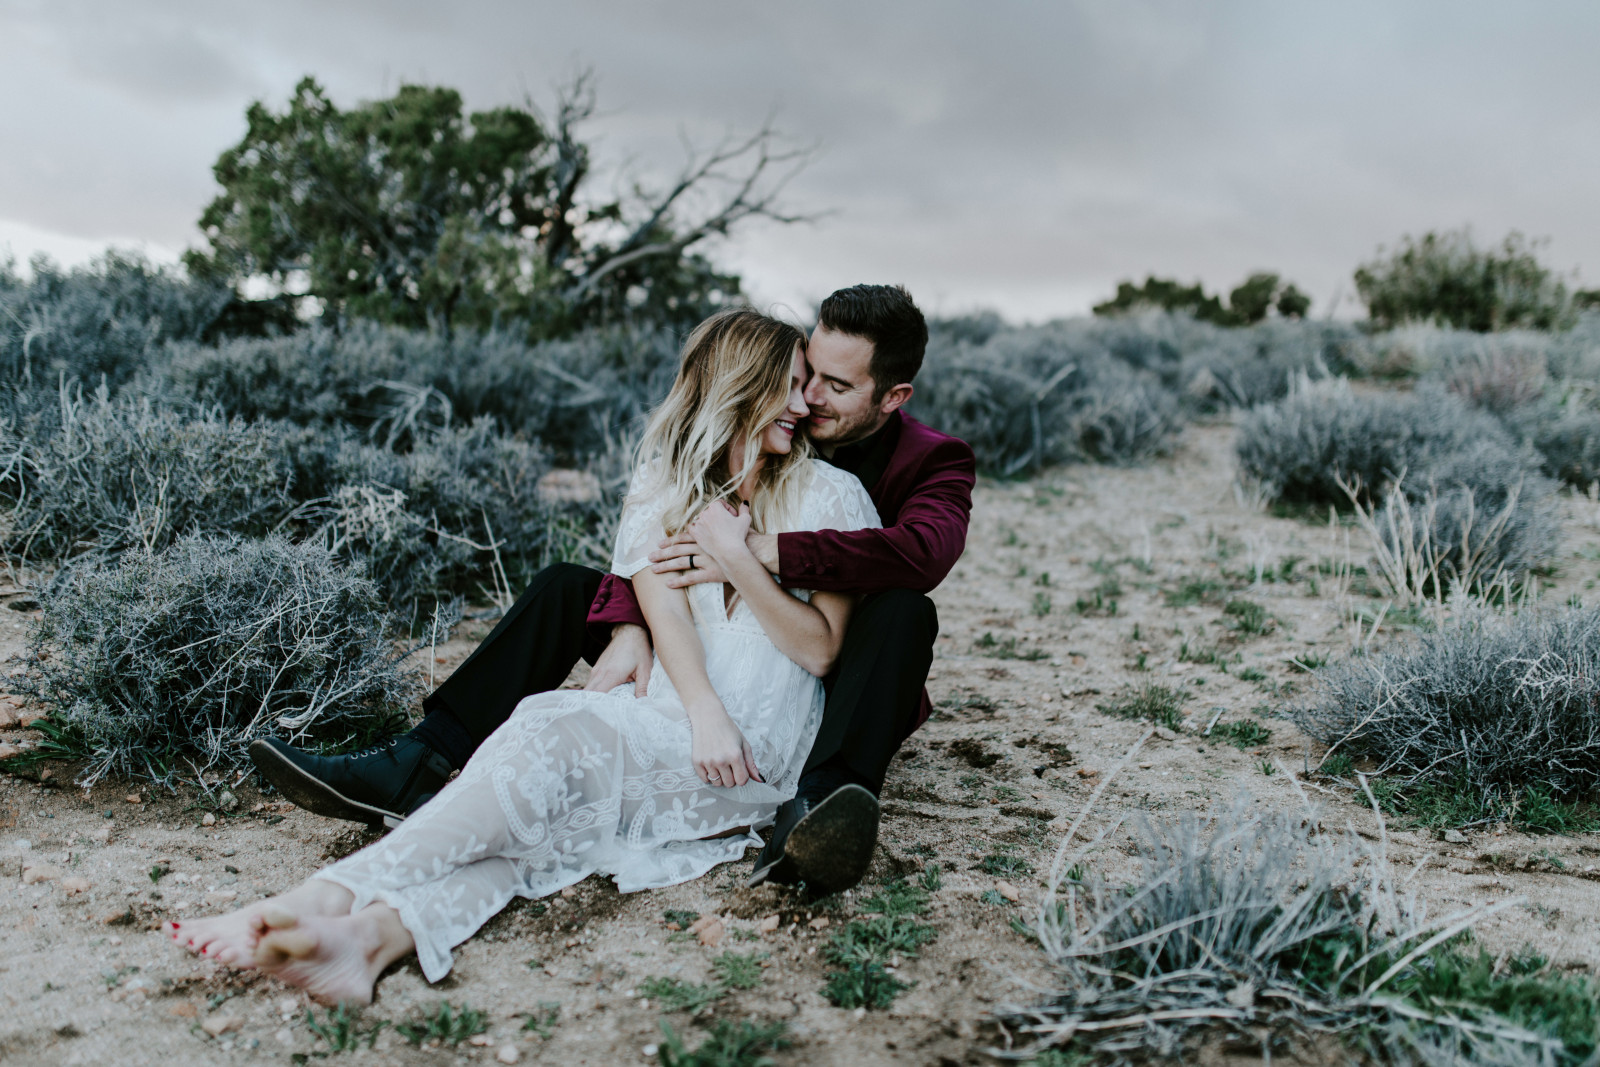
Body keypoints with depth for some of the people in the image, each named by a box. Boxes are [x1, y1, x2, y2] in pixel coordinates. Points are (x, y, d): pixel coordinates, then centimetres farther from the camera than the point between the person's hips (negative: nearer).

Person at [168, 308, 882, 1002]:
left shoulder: (829, 494, 6)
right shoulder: (663, 484, 13)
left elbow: (821, 649, 1)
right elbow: (666, 612, -2)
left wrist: (733, 555, -12)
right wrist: (705, 710, -21)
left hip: (759, 754, -3)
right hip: (667, 716, 4)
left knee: (555, 732, -30)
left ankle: (334, 896, -43)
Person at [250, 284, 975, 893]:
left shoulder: (934, 462, -8)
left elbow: (923, 550, -32)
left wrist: (760, 552, -37)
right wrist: (630, 627, -27)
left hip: (818, 694, -3)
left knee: (904, 612, -33)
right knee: (565, 586, -7)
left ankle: (813, 817, -56)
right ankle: (418, 767, -21)